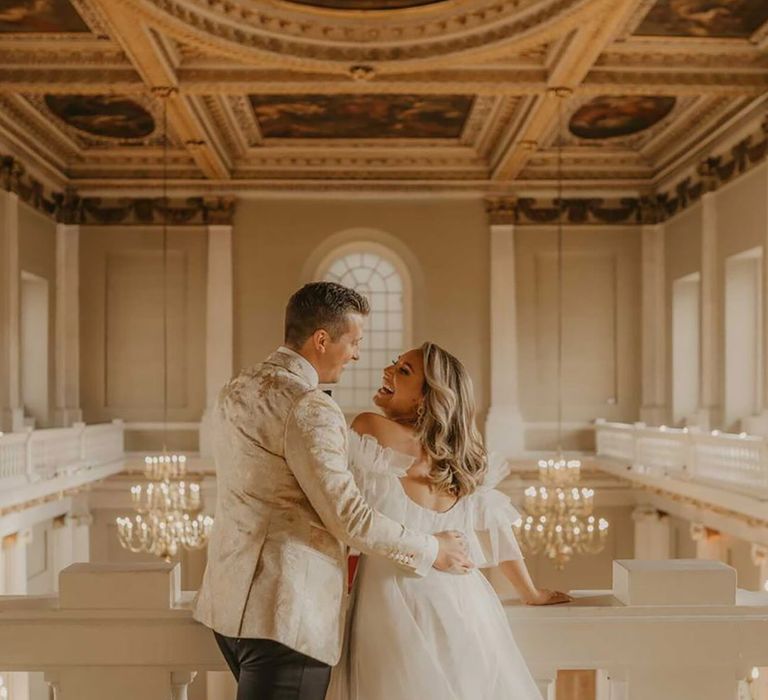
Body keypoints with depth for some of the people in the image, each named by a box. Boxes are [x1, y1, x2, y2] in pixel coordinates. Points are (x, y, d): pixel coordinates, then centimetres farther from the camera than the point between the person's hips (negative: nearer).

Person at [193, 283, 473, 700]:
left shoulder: (234, 393, 11)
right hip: (285, 608, -9)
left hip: (231, 599, 9)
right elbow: (348, 517, -18)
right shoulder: (309, 408, -17)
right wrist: (432, 551, -4)